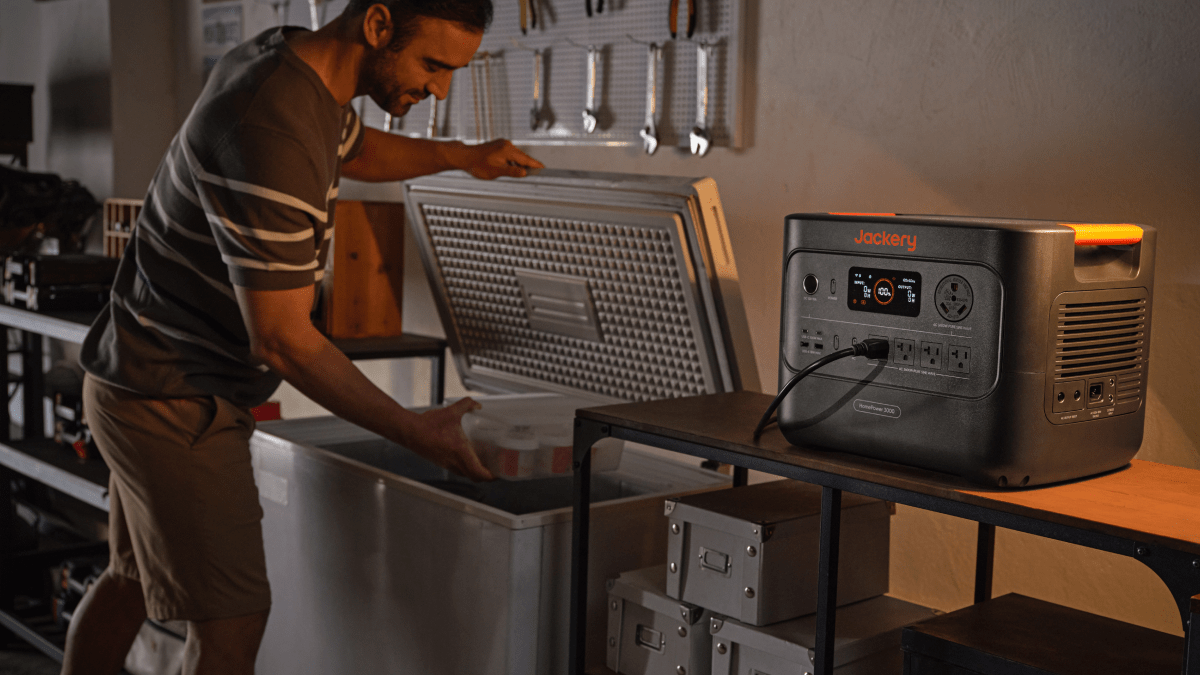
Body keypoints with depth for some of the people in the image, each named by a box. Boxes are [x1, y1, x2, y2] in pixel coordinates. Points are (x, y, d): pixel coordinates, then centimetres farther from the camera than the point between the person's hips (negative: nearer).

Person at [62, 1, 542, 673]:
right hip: (177, 400, -10)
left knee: (133, 578, 23)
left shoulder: (292, 57, 0)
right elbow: (282, 341, -28)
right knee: (234, 617, -5)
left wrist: (461, 156, 14)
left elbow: (350, 145, 26)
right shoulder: (272, 136, -31)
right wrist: (419, 433, -23)